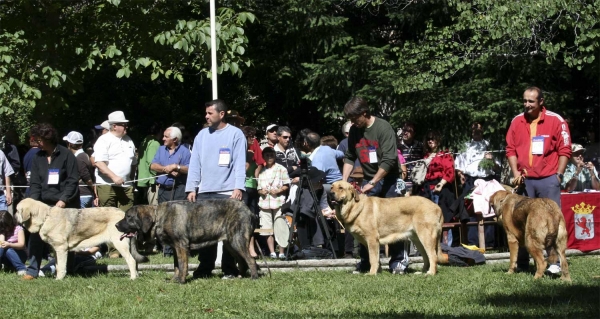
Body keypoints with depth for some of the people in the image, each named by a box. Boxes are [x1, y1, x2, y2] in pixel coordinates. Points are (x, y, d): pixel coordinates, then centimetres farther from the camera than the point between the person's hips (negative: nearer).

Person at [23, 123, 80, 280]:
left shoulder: (66, 155, -5)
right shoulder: (38, 157, 8)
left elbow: (73, 180, -8)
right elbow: (35, 183, 6)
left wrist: (63, 199, -18)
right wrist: (32, 201, -10)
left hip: (65, 205, -4)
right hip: (43, 204, 4)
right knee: (35, 236, -8)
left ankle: (66, 270, 13)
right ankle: (32, 270, -6)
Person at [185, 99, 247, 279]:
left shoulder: (235, 134, -1)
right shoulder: (202, 135, 12)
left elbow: (240, 163, -6)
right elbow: (195, 163, 11)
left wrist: (238, 187, -16)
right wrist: (191, 188, 2)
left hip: (227, 192, -4)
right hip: (204, 192, 4)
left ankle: (229, 270, 6)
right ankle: (205, 268, 8)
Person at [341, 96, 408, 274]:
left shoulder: (383, 128, -17)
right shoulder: (354, 131, 2)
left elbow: (389, 160, -22)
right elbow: (349, 157, 10)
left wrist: (372, 183, -23)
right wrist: (344, 181, -2)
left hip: (387, 178, -6)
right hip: (368, 180, 6)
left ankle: (399, 260, 2)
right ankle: (366, 262, 7)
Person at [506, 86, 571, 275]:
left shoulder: (555, 121, -5)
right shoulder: (517, 122, 6)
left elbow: (564, 150, -3)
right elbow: (511, 149, 10)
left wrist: (558, 175, -7)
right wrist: (516, 173, 1)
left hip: (548, 179, -3)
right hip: (525, 180, 3)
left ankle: (554, 262, 1)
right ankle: (522, 264, 13)